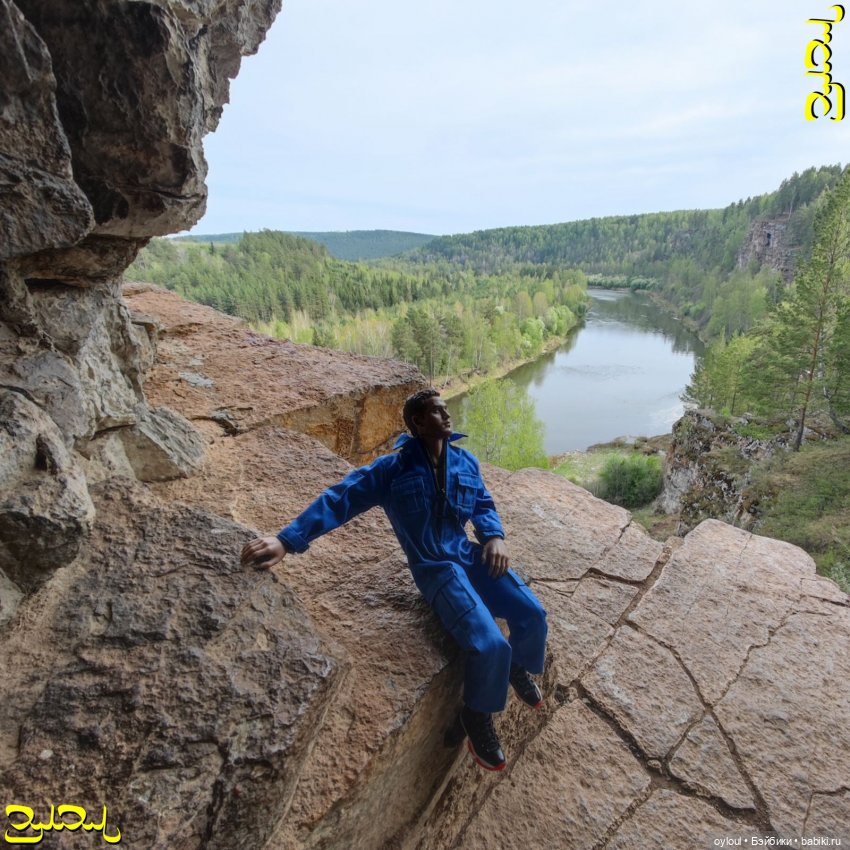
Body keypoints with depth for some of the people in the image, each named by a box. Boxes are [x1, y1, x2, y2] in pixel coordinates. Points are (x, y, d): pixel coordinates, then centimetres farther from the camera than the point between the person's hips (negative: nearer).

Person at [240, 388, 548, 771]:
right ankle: (477, 716, 11)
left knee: (532, 613, -6)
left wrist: (495, 536, -6)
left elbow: (484, 506, 17)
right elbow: (339, 499, -14)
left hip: (470, 555, 6)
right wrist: (286, 540, -20)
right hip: (436, 569, -6)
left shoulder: (465, 462, 6)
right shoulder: (393, 468, -11)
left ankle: (518, 668, 29)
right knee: (490, 644, -21)